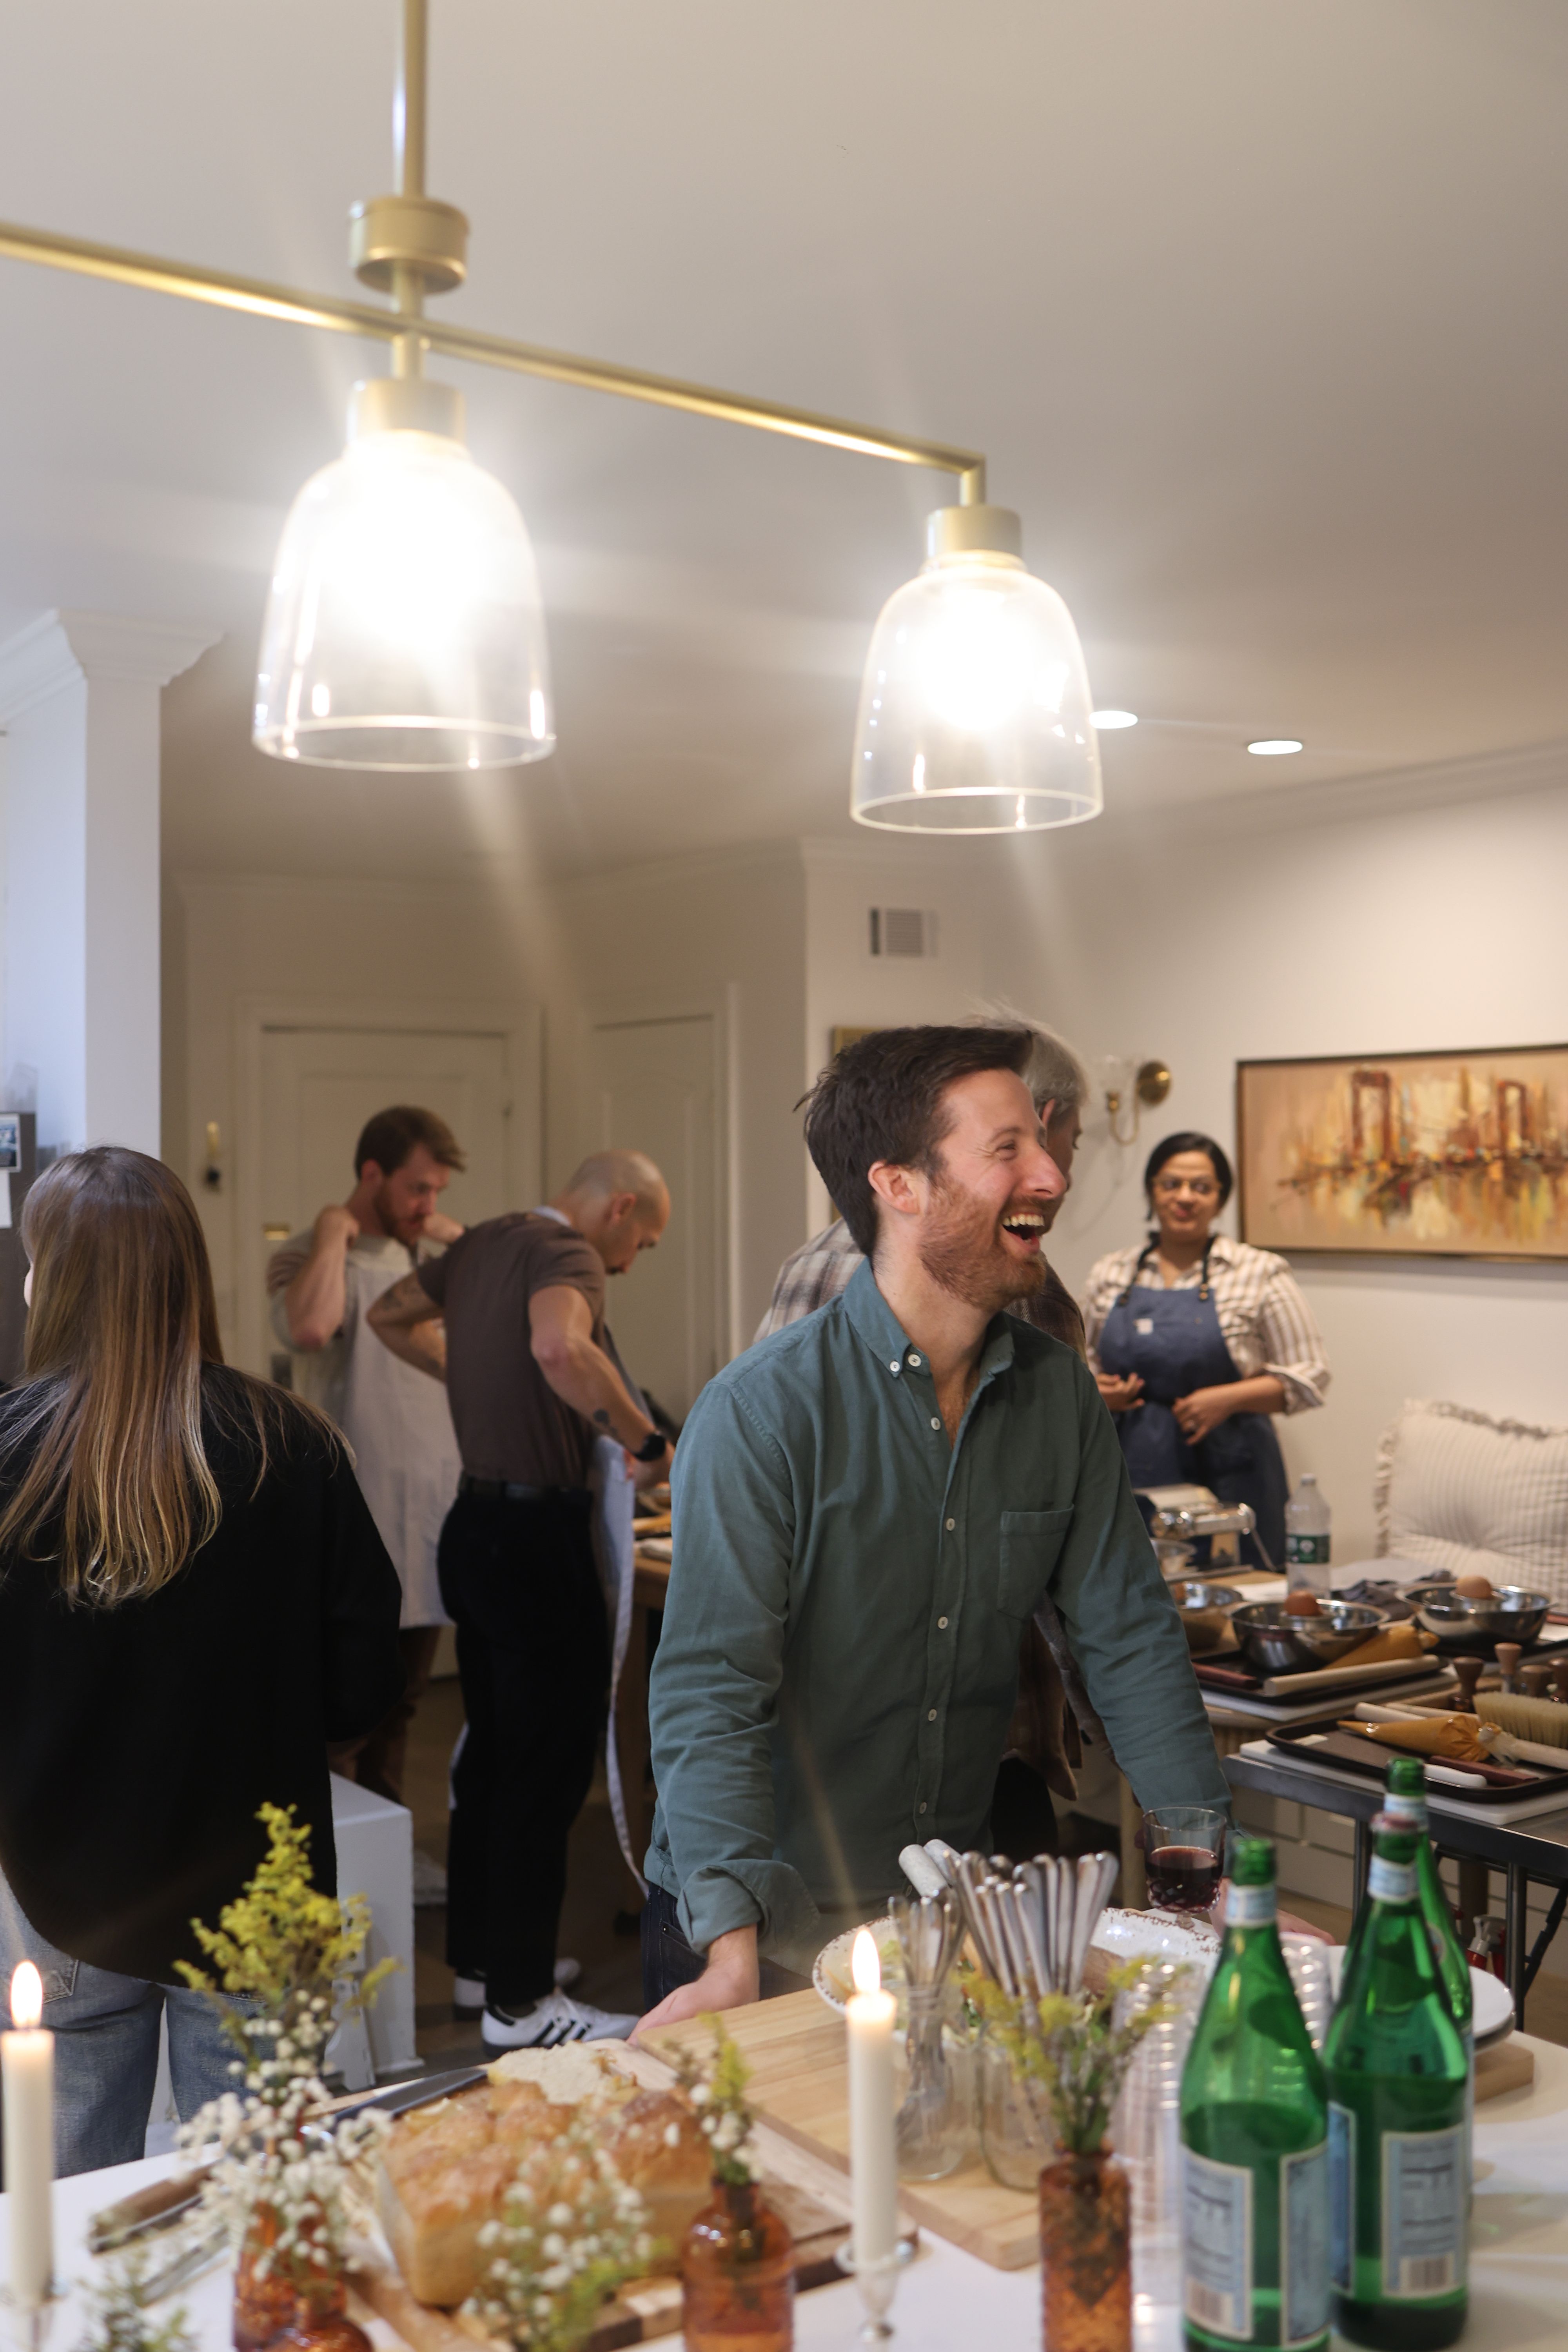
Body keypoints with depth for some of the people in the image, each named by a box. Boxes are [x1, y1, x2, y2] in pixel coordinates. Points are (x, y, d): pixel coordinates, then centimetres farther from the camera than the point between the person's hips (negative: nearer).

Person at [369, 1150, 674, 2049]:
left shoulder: (488, 1241, 12)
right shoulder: (566, 1253, -15)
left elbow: (389, 1316, 27)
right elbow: (559, 1347, -38)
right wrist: (653, 1444, -28)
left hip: (478, 1525, 10)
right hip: (537, 1530, -10)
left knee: (494, 1750, 19)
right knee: (548, 1769, -1)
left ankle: (482, 1953, 32)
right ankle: (520, 2003, 7)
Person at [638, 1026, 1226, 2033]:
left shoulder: (1060, 1392, -2)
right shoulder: (762, 1410, -19)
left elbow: (1131, 1638, 3)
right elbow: (713, 1691, -22)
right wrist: (735, 1953, -31)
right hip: (770, 1924, -4)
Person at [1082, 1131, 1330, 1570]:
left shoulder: (1259, 1273, 1)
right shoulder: (1110, 1274, 11)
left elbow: (1308, 1378, 0)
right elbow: (1086, 1361, 22)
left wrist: (1228, 1398, -13)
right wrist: (1097, 1390, 0)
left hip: (1225, 1476, -2)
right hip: (1130, 1478, 3)